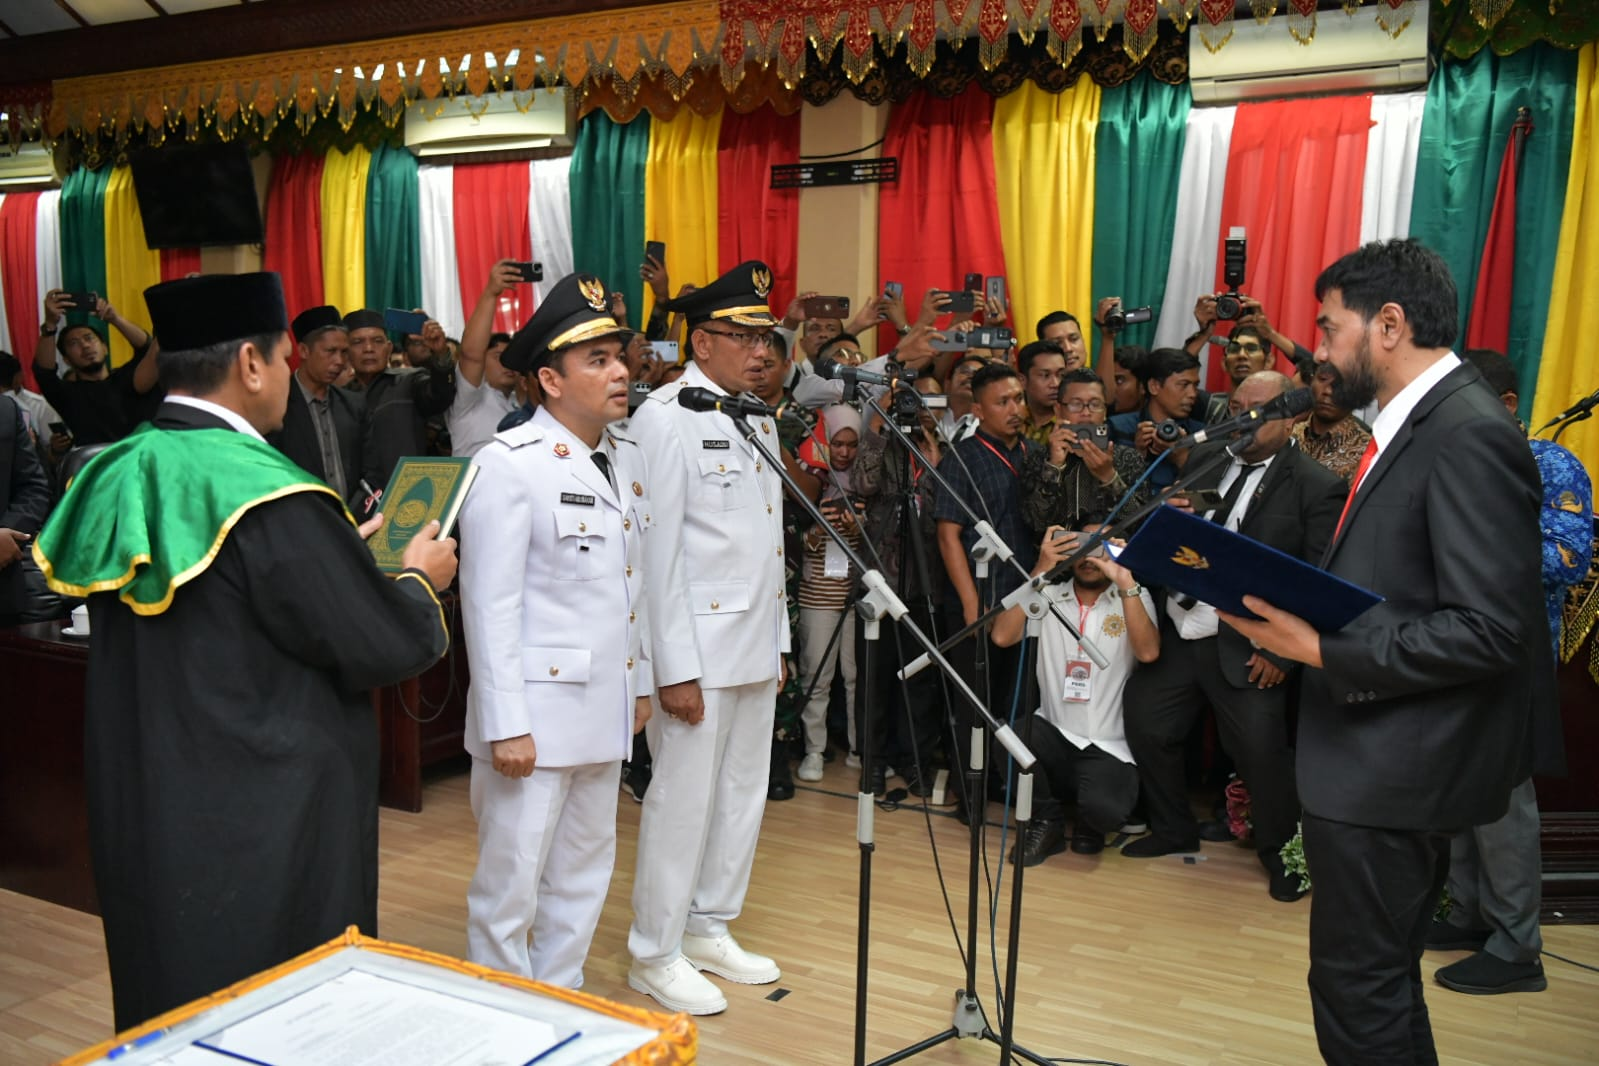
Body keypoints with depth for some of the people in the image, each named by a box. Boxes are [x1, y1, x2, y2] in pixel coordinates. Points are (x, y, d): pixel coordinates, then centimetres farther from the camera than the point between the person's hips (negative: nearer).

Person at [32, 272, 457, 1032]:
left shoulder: (118, 477, 1)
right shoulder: (267, 497, -23)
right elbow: (386, 648, -19)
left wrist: (335, 556, 15)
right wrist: (418, 579, 1)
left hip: (139, 819, 8)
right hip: (263, 830, -8)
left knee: (172, 1022, 22)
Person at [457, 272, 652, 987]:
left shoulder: (626, 458, 9)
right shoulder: (509, 464, -13)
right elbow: (489, 604, -15)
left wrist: (639, 683, 14)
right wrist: (505, 726, -17)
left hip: (605, 708, 7)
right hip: (534, 712, -7)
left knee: (584, 875, 17)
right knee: (509, 885, 5)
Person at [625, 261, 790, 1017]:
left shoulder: (758, 420, 14)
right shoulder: (666, 417, -11)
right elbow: (656, 548, -15)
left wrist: (779, 639, 14)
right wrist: (676, 667, -17)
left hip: (756, 645, 8)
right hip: (698, 645, -8)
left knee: (744, 794, 14)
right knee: (683, 800, 1)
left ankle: (709, 929, 30)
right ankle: (655, 954, 17)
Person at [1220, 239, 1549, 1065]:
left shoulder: (1470, 436, -19)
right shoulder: (1414, 423, 11)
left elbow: (1488, 628, -24)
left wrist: (1322, 650, -23)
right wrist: (1291, 611, 2)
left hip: (1393, 765, -10)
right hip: (1380, 751, 10)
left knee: (1357, 984, 2)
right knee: (1380, 978, 22)